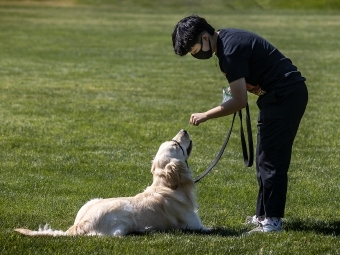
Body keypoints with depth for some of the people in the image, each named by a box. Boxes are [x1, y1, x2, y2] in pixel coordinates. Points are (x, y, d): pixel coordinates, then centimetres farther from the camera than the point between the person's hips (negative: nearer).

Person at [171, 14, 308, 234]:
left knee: (270, 159, -10)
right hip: (282, 94, 10)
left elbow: (240, 102, -22)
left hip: (285, 95, -10)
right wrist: (237, 88, 4)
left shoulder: (230, 50, -21)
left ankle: (272, 220, -9)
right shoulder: (227, 39, 9)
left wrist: (205, 116, -14)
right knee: (266, 158, 13)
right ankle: (264, 214, 17)